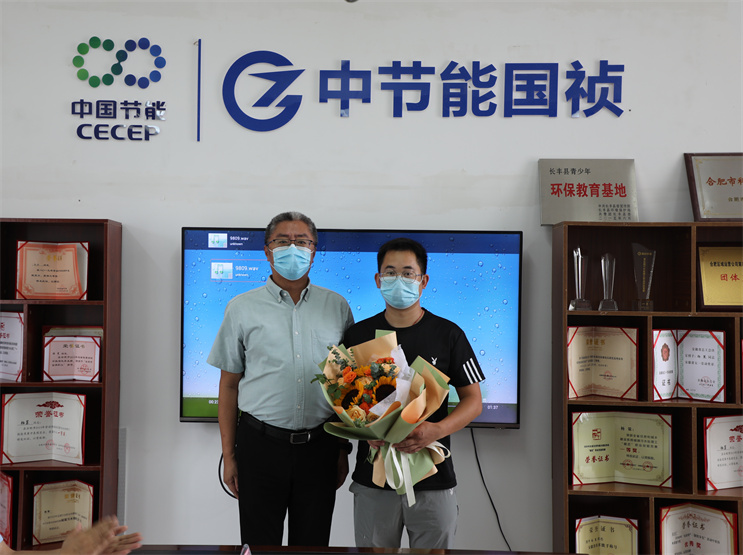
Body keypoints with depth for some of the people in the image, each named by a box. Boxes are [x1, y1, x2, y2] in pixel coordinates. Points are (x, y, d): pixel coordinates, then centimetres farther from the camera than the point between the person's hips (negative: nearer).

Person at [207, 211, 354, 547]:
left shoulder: (337, 307, 6)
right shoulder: (242, 308, 2)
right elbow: (229, 385, 4)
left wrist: (344, 450, 7)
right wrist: (229, 456, 0)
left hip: (320, 447, 1)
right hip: (260, 445, -1)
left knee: (314, 542, 12)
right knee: (260, 543, 9)